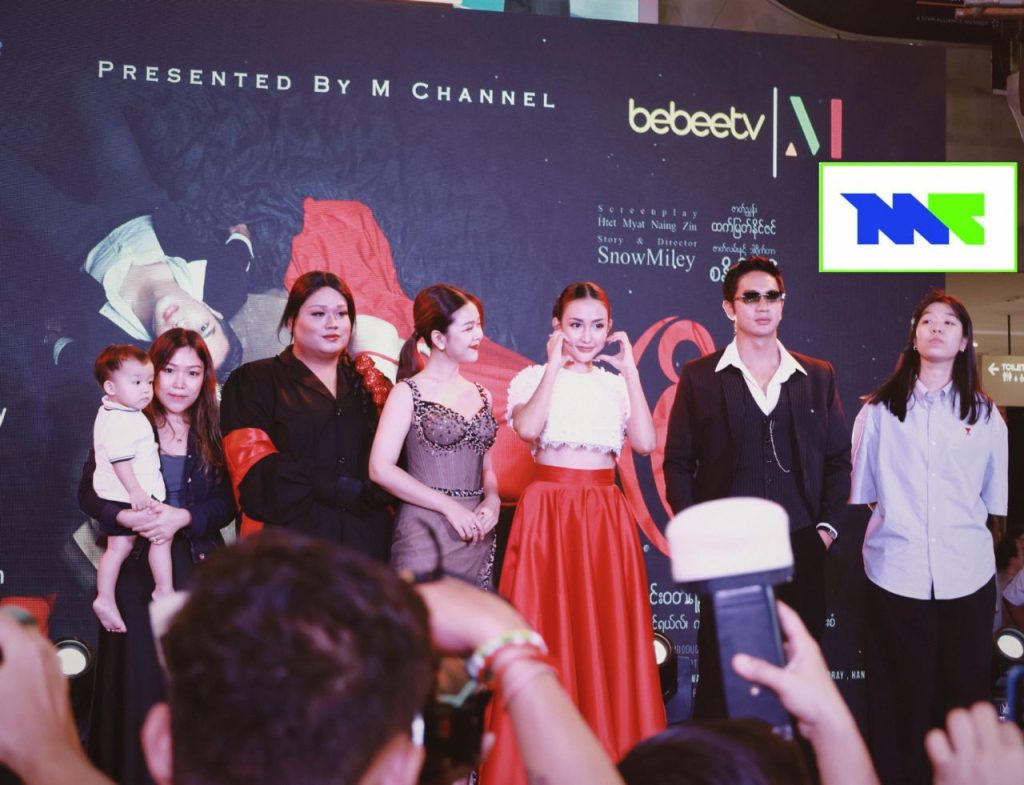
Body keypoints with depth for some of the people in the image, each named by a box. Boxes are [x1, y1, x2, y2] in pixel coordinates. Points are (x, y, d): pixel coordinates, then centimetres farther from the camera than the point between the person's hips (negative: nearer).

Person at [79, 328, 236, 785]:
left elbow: (228, 503, 2)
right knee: (138, 674, -1)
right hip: (137, 567, -1)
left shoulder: (213, 434, 5)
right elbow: (88, 493, 0)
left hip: (198, 566, 1)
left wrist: (183, 517, -15)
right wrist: (125, 517, -19)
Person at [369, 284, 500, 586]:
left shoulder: (481, 396, 13)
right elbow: (381, 468, -11)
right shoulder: (408, 393, -3)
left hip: (476, 536, 5)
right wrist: (449, 507, -14)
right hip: (425, 535, -5)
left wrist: (492, 500, -3)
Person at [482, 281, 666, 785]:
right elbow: (528, 428, -18)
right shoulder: (534, 378, 3)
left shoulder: (616, 383, 12)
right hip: (548, 511, -3)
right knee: (547, 634, -4)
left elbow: (645, 442, -4)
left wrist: (630, 370, -3)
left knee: (608, 634, 1)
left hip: (606, 517, 3)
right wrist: (556, 365, -11)